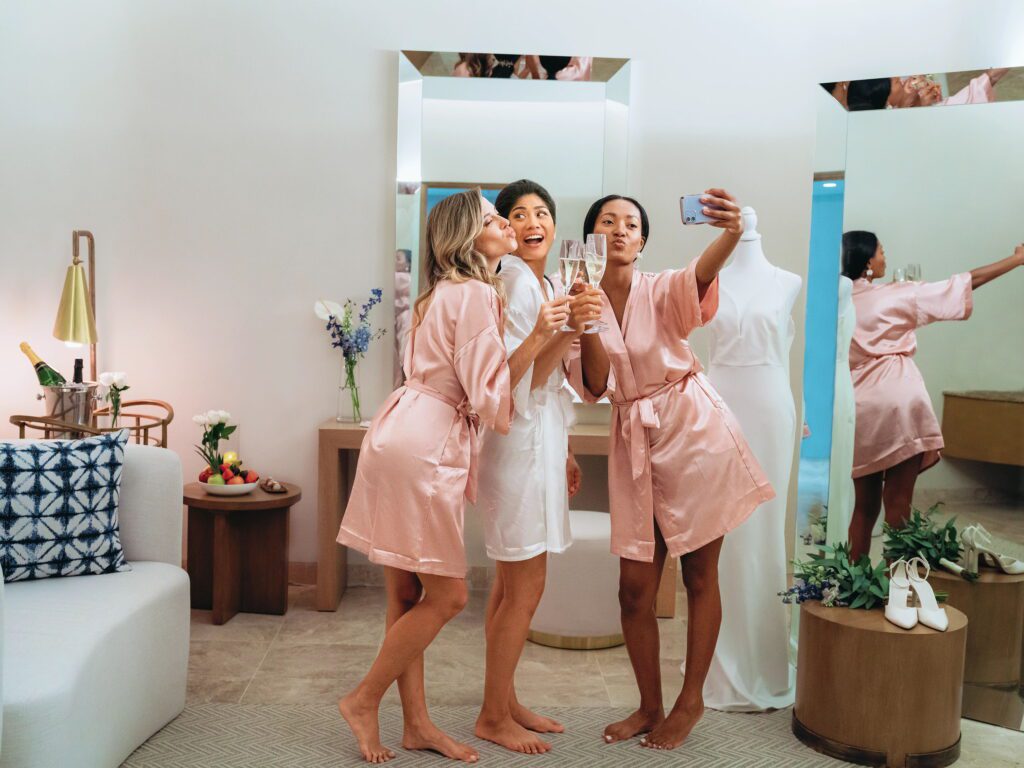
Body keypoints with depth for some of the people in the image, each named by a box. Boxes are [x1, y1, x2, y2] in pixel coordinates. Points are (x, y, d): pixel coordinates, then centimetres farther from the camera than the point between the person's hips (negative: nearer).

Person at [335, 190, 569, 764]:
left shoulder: (448, 292, 19)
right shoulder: (476, 295, -11)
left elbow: (477, 388, 17)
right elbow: (491, 398, -14)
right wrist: (537, 338, -16)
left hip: (411, 440, 10)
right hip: (422, 449, -10)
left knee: (410, 595, 13)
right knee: (447, 596, 0)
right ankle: (364, 702, 14)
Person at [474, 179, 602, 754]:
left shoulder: (550, 287, 16)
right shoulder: (514, 282, -13)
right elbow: (519, 376, -19)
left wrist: (565, 453, 23)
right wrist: (570, 328, -29)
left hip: (543, 441, 9)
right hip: (519, 441, -9)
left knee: (513, 585, 15)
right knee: (525, 589, -2)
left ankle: (507, 703, 27)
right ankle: (494, 717, 12)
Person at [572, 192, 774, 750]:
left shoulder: (660, 290, -5)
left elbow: (702, 273, -30)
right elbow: (595, 387, -6)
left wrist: (732, 233, -51)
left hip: (693, 431, -3)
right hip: (635, 442, 3)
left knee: (699, 575, 6)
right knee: (634, 588, 4)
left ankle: (691, 700, 23)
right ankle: (650, 707, 23)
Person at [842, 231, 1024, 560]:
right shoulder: (897, 295, -2)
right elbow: (961, 285, 4)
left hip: (859, 407, 4)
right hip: (898, 403, -4)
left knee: (865, 505, 12)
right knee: (898, 505, -1)